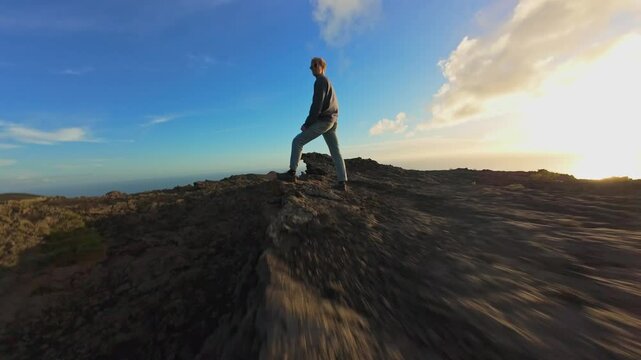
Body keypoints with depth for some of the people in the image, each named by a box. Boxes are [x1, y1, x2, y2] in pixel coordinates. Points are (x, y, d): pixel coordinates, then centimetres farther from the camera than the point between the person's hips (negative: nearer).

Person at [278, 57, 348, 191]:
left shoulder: (321, 81, -4)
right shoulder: (328, 82, 26)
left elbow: (317, 105, -16)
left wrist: (307, 124, -13)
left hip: (323, 120, -9)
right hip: (332, 121, 9)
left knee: (297, 142, -4)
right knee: (335, 152, 3)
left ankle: (292, 173, -9)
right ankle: (342, 182, 2)